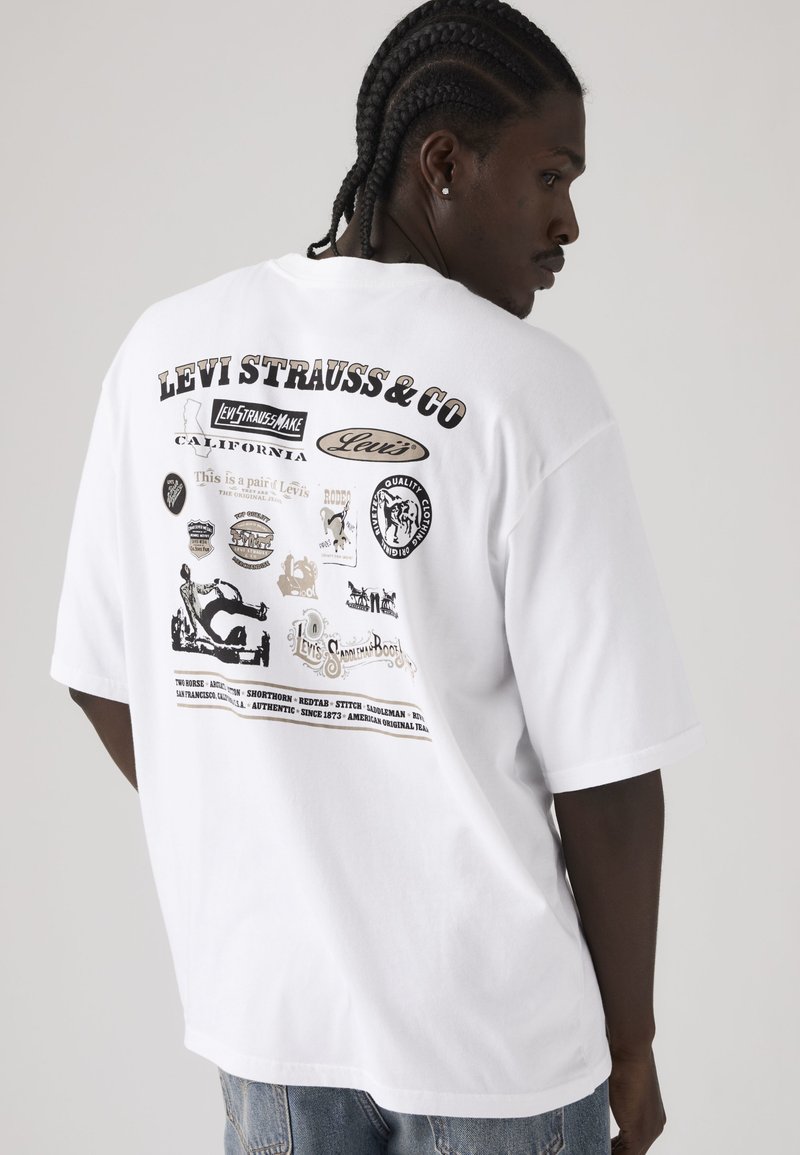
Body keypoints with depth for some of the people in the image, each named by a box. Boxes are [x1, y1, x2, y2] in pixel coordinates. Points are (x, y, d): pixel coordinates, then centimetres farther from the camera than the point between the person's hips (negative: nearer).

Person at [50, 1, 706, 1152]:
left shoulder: (165, 351, -4)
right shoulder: (535, 391, -19)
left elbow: (103, 676, 2)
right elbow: (605, 766, -17)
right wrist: (632, 1045, -2)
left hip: (260, 985, 4)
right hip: (493, 1016, -4)